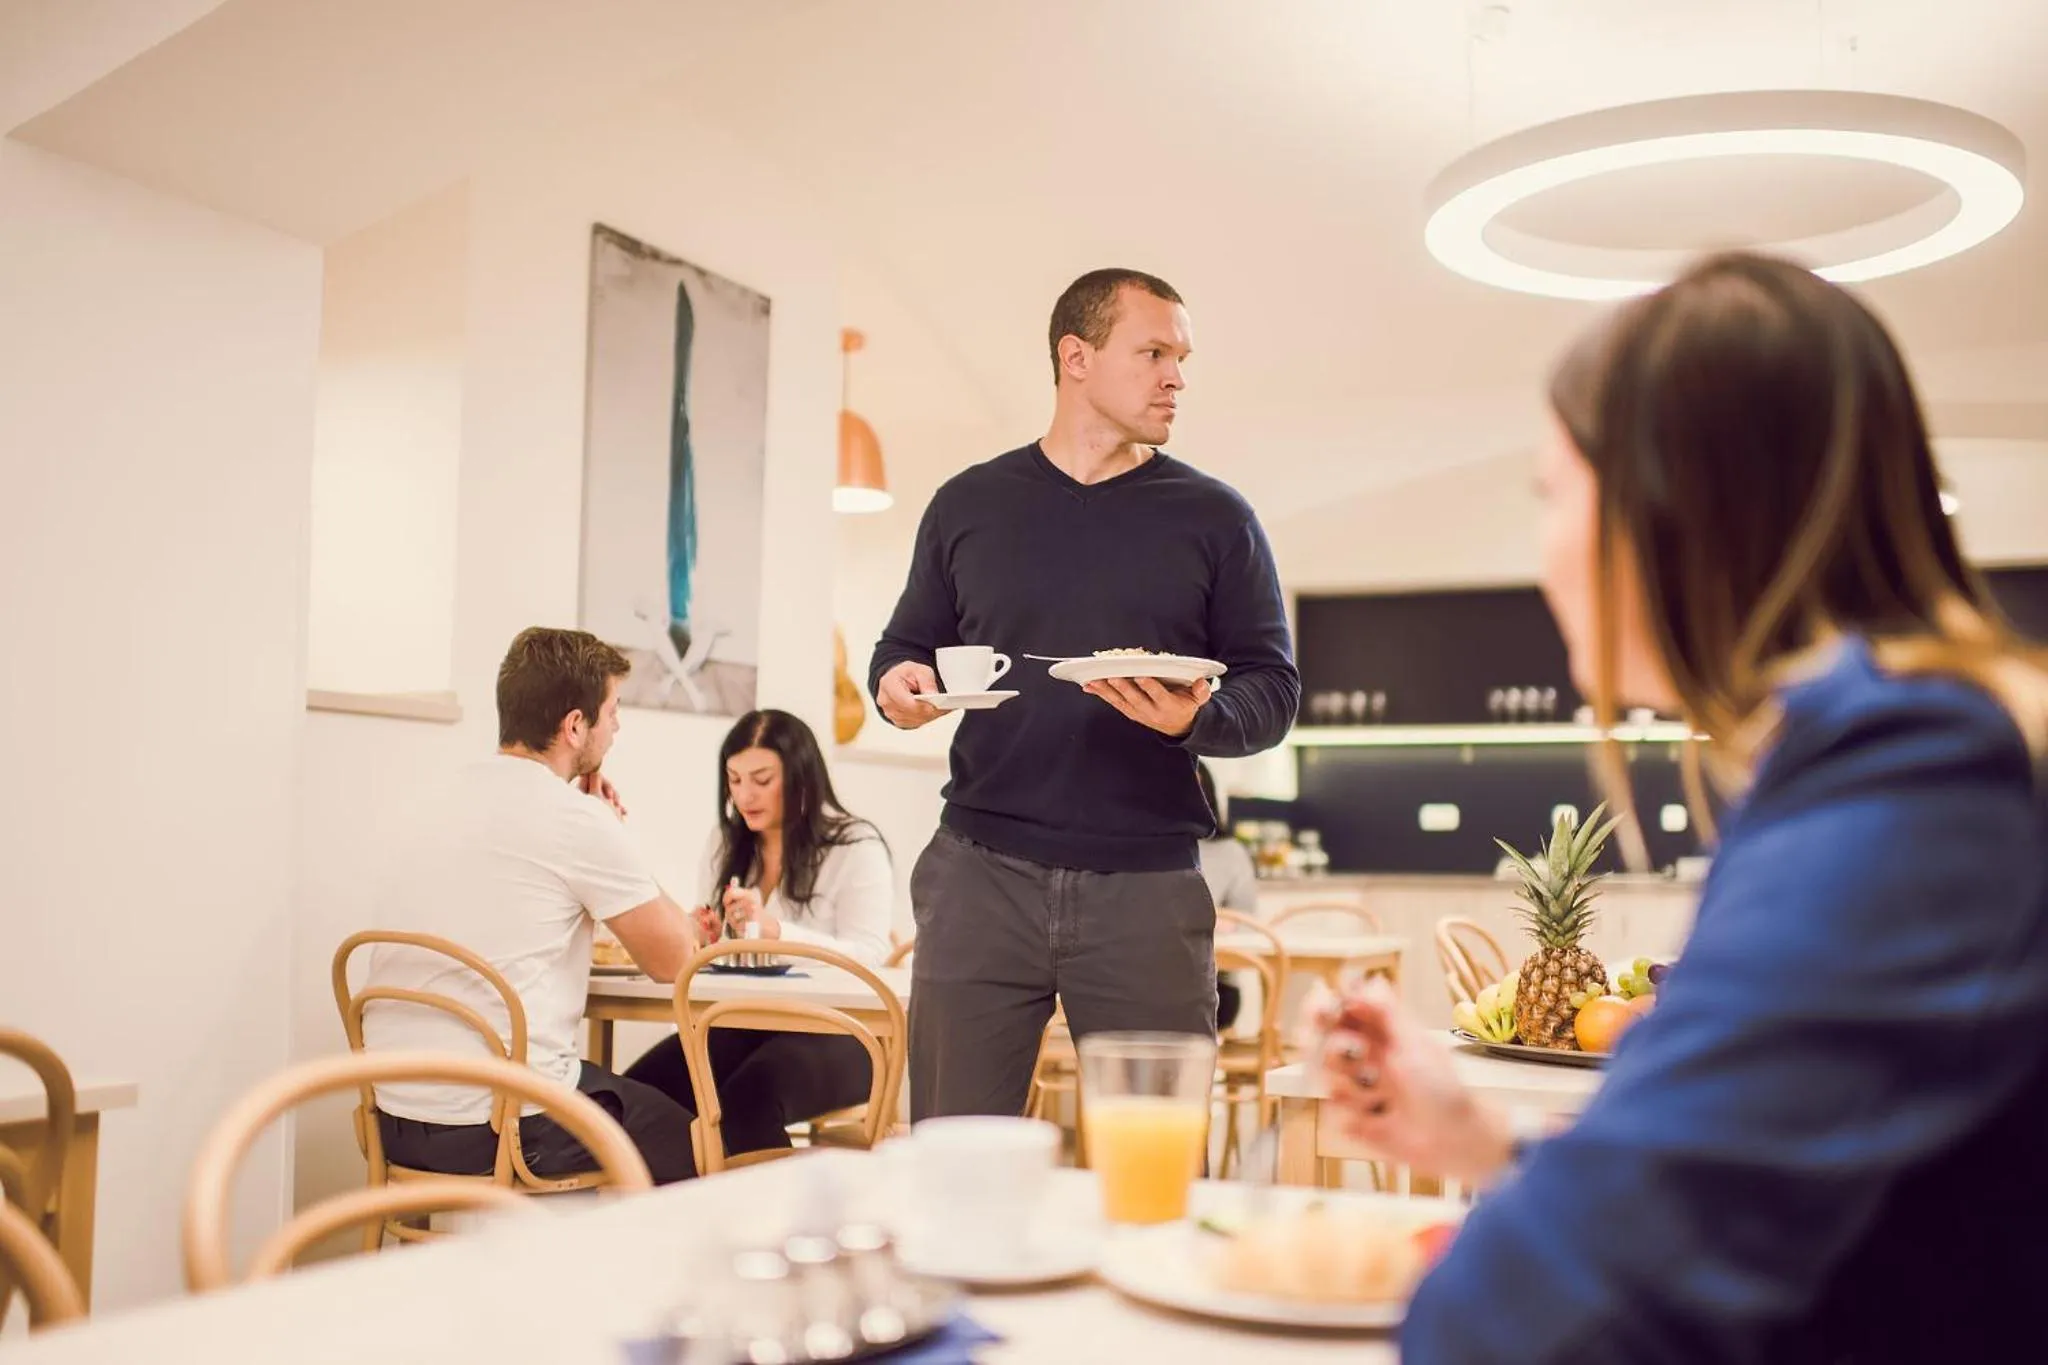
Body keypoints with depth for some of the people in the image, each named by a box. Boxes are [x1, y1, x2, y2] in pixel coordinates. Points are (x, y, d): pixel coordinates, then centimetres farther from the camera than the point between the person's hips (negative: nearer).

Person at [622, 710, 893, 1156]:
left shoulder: (857, 847, -3)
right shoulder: (725, 845, 16)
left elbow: (868, 959, -12)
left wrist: (774, 929, -25)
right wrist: (705, 938, -2)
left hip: (831, 1031, -5)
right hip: (740, 1023, 6)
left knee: (744, 1103, -34)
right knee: (640, 1090, -22)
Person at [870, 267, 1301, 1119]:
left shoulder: (1214, 518, 7)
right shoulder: (968, 504, 11)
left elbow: (1274, 690, 4)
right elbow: (903, 647, 18)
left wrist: (1197, 719, -17)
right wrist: (896, 685, -6)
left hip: (1147, 881, 0)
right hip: (982, 869, 1)